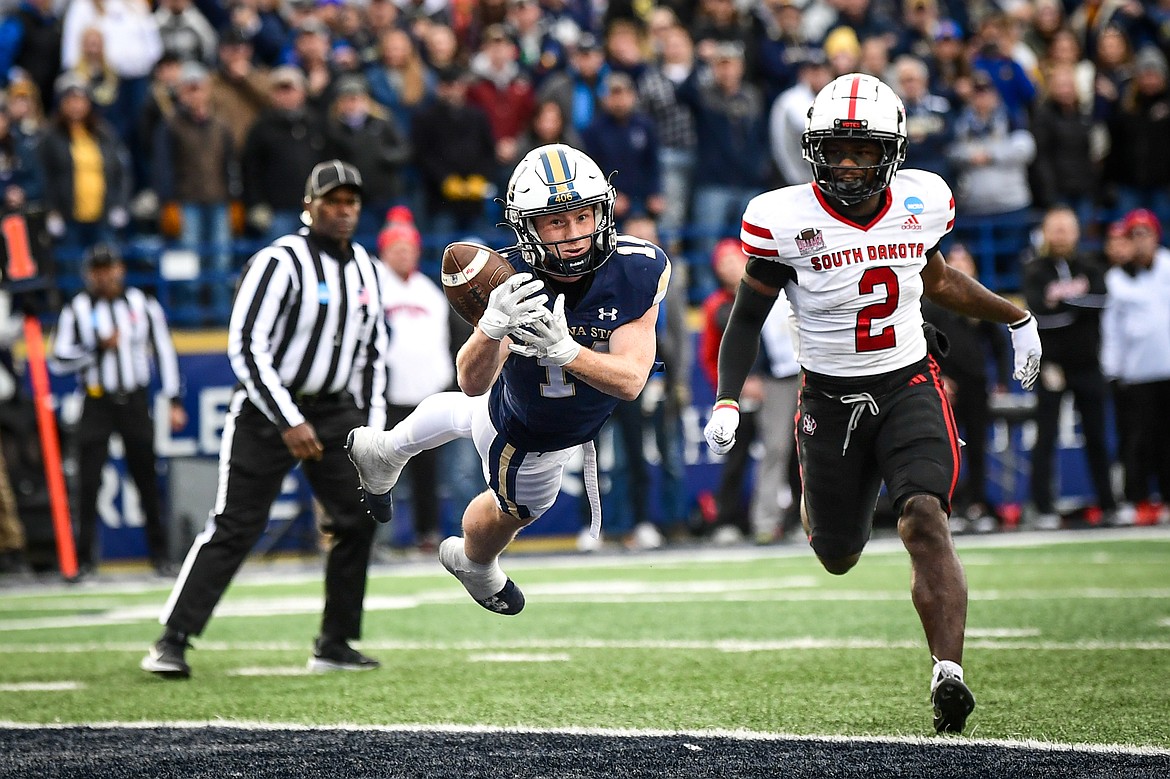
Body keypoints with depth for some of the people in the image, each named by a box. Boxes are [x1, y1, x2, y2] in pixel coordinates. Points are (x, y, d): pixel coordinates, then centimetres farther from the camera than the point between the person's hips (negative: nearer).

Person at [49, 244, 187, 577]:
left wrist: (174, 402, 4)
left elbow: (163, 350, 7)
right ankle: (84, 558, 0)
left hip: (135, 400, 1)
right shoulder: (77, 309, -1)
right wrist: (98, 348, -16)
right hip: (97, 402, -1)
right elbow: (59, 360, -4)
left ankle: (159, 553, 13)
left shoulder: (142, 304, 4)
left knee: (147, 479, 4)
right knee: (88, 481, -6)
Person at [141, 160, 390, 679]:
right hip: (268, 409, -6)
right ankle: (172, 641, -8)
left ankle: (335, 645, 9)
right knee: (235, 527, -10)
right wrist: (289, 422, -22)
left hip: (336, 410, 6)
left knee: (357, 517, -2)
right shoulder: (280, 262, -14)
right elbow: (246, 346, -18)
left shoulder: (366, 271, 9)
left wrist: (372, 430, 9)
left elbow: (373, 355, 18)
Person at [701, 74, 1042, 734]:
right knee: (839, 558, 12)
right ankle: (817, 491, 51)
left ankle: (949, 674, -30)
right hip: (830, 400, 0)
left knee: (925, 520, -24)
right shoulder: (786, 221, -13)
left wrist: (1017, 317, 22)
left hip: (910, 388, 0)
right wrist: (727, 402, -14)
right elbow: (748, 317, -3)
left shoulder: (922, 203, -4)